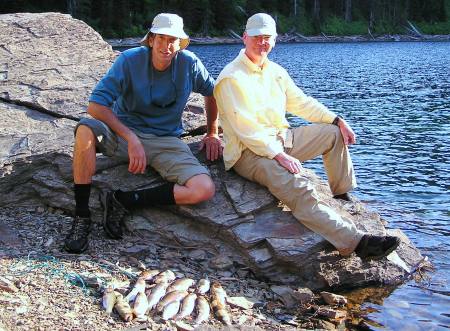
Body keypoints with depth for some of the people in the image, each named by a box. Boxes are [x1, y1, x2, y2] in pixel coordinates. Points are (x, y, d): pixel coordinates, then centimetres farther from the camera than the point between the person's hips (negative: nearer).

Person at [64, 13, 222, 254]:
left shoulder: (189, 64, -5)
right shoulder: (130, 60, -12)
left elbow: (211, 92, 16)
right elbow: (96, 105, -19)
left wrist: (212, 133, 16)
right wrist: (131, 139, -29)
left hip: (166, 141, 2)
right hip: (122, 133, -1)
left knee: (204, 190, -24)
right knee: (86, 130, -35)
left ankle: (123, 201, -16)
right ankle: (81, 216, -23)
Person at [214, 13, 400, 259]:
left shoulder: (275, 71, 12)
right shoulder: (231, 78, -14)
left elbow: (301, 102, 17)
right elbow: (246, 129, -22)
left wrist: (337, 120, 6)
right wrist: (279, 155, -29)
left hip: (281, 139, 9)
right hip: (249, 152, -9)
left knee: (334, 133, 8)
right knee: (297, 186, -33)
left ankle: (343, 195, 15)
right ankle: (355, 242, -37)